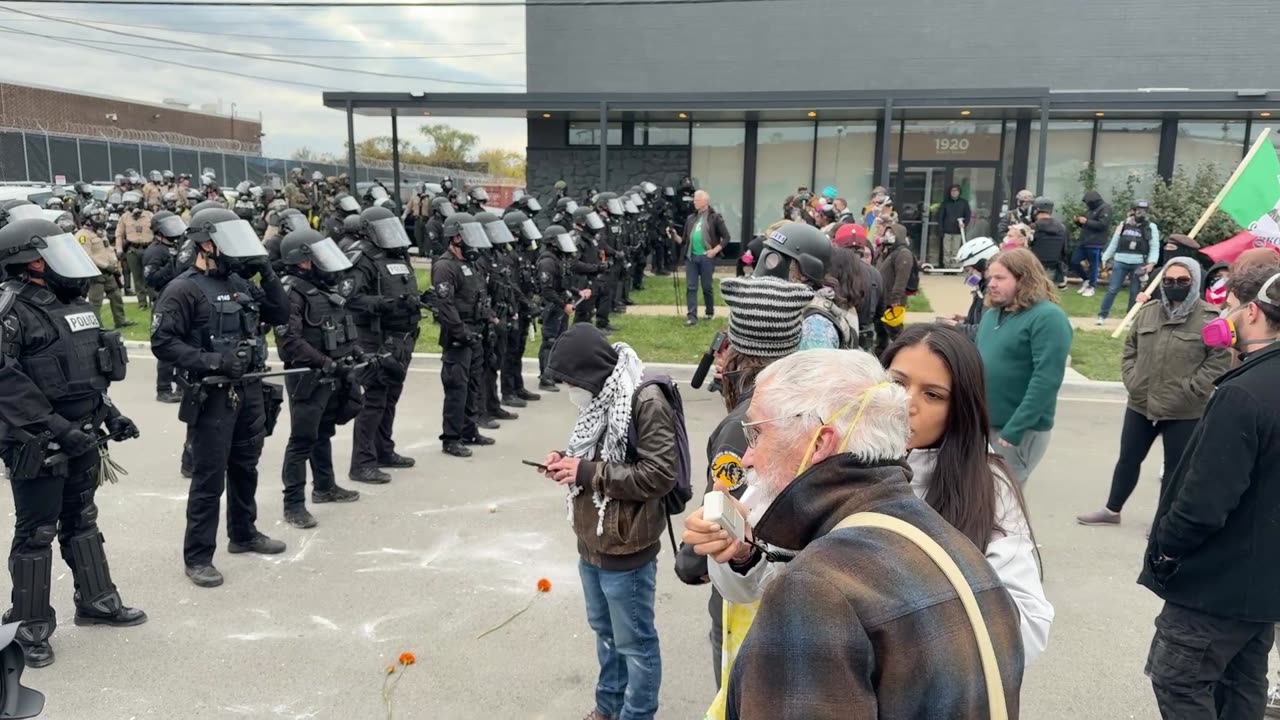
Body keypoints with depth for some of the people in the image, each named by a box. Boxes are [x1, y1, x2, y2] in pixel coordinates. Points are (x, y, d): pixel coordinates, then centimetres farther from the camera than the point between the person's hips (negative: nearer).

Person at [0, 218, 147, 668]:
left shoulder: (74, 304, 11)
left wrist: (109, 413, 13)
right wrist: (55, 427, -25)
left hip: (82, 437, 8)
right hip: (38, 445, -8)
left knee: (82, 521, 19)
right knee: (36, 534, 3)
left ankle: (96, 601, 32)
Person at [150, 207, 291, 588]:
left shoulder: (240, 282, 10)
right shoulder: (184, 289, -12)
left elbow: (281, 316, 11)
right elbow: (162, 342, -16)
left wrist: (268, 275, 0)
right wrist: (210, 361, -24)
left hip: (251, 391, 7)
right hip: (212, 396, -7)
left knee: (245, 468, 20)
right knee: (209, 479, -1)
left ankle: (244, 533, 36)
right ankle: (198, 556, 10)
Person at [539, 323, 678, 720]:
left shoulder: (646, 401, -21)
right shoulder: (600, 398, 5)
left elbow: (659, 474, -25)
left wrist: (588, 472, -23)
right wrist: (570, 462, -3)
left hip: (625, 550, -9)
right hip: (591, 545, 9)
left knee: (635, 643, 9)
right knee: (605, 631, 24)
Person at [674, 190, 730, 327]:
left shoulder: (715, 218, -1)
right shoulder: (691, 218, 14)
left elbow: (726, 237, -2)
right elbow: (685, 240, 14)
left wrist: (715, 250, -11)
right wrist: (675, 236, -4)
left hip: (706, 257, -4)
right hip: (691, 257, 4)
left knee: (706, 287, 5)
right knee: (690, 287, -2)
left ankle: (710, 312, 25)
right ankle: (691, 316, -1)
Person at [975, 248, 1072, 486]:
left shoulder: (1047, 318, -15)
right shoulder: (992, 314, 9)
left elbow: (1046, 379, -22)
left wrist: (1015, 429, -25)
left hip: (1019, 430, -7)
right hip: (982, 424, 7)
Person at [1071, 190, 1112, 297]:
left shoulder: (1105, 209, -8)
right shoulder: (1090, 209, 16)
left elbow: (1102, 225, -20)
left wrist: (1086, 221, -17)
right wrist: (1078, 221, 4)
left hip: (1095, 244, -8)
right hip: (1083, 241, 8)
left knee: (1093, 266, 0)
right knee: (1074, 261, 8)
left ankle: (1091, 287, 11)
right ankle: (1086, 279, 25)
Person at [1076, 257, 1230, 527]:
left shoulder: (1209, 317, -11)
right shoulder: (1148, 311, 4)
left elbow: (1219, 361, -12)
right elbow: (1130, 348, 12)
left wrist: (1188, 391, -16)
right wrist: (1131, 380, -1)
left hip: (1184, 413, -5)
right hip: (1140, 405, 5)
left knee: (1175, 467, 9)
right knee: (1128, 459, 17)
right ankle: (1112, 509, 33)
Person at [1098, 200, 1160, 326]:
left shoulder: (1151, 227, 3)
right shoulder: (1124, 224, 10)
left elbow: (1155, 247, -2)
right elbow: (1114, 243, 15)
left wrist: (1151, 263, -16)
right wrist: (1105, 258, 10)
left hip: (1138, 264, -1)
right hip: (1120, 262, 1)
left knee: (1135, 292, 5)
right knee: (1112, 289, -2)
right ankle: (1102, 315, 1)